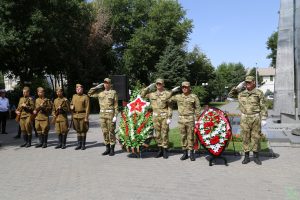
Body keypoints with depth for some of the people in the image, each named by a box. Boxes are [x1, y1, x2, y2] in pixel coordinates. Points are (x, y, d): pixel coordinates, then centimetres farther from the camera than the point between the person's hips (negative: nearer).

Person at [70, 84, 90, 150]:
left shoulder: (85, 97, -6)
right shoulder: (74, 96, 12)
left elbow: (87, 108, -9)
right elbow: (71, 104, 23)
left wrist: (86, 117, -15)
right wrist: (71, 107, -2)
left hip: (82, 116, -5)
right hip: (75, 116, 5)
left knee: (83, 130, 1)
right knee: (78, 130, 11)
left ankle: (83, 145, 10)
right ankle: (79, 144, 18)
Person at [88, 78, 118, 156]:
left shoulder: (113, 93, -3)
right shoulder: (100, 92, 10)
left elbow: (116, 105, -6)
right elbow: (90, 93, 16)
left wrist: (115, 116, -13)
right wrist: (97, 87, 8)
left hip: (111, 114, -5)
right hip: (102, 114, 5)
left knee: (111, 132, 0)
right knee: (105, 132, 7)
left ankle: (112, 149, 9)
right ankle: (107, 148, 17)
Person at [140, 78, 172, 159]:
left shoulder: (167, 93, 0)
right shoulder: (152, 94, 11)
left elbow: (169, 107, -3)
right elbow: (142, 95, 15)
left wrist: (169, 118, -9)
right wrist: (149, 87, 9)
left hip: (164, 116, -4)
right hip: (156, 117, 4)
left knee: (164, 134, -1)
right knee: (157, 134, 8)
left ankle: (165, 151, 8)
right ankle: (160, 150, 19)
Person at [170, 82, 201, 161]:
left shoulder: (194, 97, 0)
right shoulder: (178, 97, 7)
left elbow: (197, 108, 2)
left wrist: (197, 119, -3)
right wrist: (172, 91, 3)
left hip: (190, 119, -3)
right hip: (181, 119, 3)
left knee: (190, 136, 1)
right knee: (183, 136, 8)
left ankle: (191, 153, 11)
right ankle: (185, 153, 17)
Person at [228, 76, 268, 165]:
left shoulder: (259, 93, -1)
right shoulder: (241, 93, 7)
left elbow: (263, 107, -2)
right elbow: (230, 95, 17)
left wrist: (263, 119, -7)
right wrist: (237, 87, 4)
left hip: (256, 118, -2)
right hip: (245, 118, 2)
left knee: (256, 137, 4)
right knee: (245, 137, 5)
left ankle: (256, 156, 17)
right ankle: (246, 156, 14)